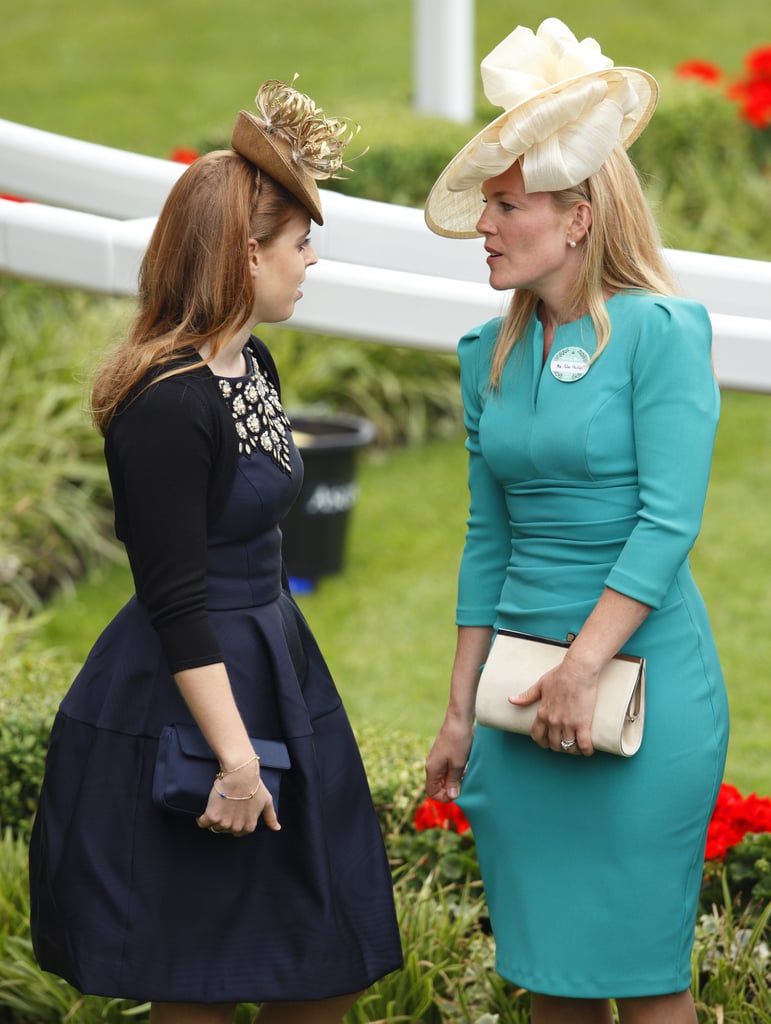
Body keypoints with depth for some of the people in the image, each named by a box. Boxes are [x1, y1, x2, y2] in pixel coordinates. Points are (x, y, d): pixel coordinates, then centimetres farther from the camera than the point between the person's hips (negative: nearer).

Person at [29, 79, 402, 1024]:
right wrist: (234, 757, -21)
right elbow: (177, 606, -22)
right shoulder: (166, 406, -21)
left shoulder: (250, 365, 8)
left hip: (273, 665, 9)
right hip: (186, 697, -9)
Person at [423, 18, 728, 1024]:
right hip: (524, 682, 6)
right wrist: (460, 712, 12)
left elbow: (669, 519, -15)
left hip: (642, 672, -6)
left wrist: (581, 665, -18)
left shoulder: (660, 332, -9)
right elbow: (487, 540, 14)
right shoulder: (492, 354, 10)